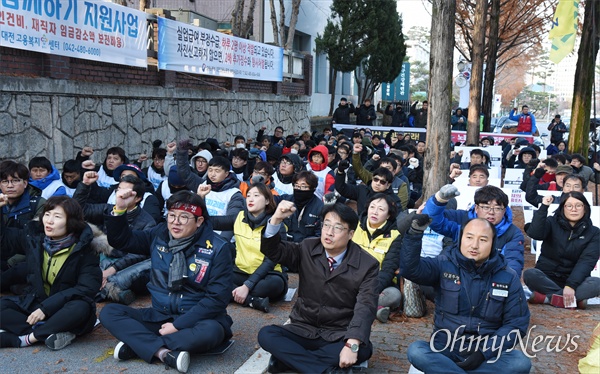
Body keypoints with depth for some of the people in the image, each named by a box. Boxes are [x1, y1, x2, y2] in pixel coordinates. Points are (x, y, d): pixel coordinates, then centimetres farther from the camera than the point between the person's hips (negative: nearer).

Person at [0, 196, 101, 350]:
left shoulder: (83, 251, -12)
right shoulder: (33, 237, 2)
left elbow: (86, 289, -20)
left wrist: (46, 308, -23)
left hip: (64, 310, -4)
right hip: (33, 304, 4)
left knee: (80, 308, -36)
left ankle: (27, 338, -23)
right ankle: (48, 333, -28)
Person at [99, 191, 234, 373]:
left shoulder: (217, 249, -12)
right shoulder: (159, 235, 1)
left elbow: (217, 298, -16)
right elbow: (121, 240, 10)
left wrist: (178, 325, -20)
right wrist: (120, 209, -9)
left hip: (196, 319, -4)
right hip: (159, 315, 4)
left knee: (211, 332, -38)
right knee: (109, 312, -15)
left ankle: (135, 343, -23)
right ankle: (164, 352, -31)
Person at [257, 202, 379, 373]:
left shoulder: (367, 265, -10)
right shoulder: (307, 249, 1)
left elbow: (365, 307, -19)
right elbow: (273, 251, -6)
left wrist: (352, 345, -35)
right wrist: (276, 219, -25)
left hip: (339, 336, -2)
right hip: (303, 330, 2)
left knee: (363, 349, -34)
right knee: (266, 335, -23)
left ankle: (288, 358, -25)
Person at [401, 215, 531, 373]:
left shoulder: (508, 278, 1)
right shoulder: (444, 264, -2)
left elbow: (516, 323, 1)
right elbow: (410, 269, -18)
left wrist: (484, 352, -12)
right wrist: (415, 233, -34)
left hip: (487, 352, 2)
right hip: (445, 350, -1)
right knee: (415, 351, -30)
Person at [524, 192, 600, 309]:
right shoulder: (552, 223, 2)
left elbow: (587, 261, -11)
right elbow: (534, 233, -19)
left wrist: (571, 285, -24)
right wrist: (544, 207, -23)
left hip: (575, 279, 1)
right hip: (546, 278, -1)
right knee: (530, 274, -31)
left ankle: (546, 298, -28)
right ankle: (575, 299, -28)